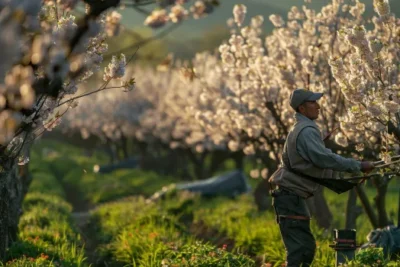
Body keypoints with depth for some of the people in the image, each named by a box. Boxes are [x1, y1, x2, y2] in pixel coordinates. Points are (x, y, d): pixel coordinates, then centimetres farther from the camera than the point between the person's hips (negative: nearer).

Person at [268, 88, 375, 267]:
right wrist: (358, 166, -23)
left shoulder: (301, 129, 17)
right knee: (299, 249, -13)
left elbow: (318, 160, 21)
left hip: (292, 197, 11)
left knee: (306, 246, 15)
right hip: (290, 197, -11)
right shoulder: (306, 131, -17)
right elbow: (324, 158, -27)